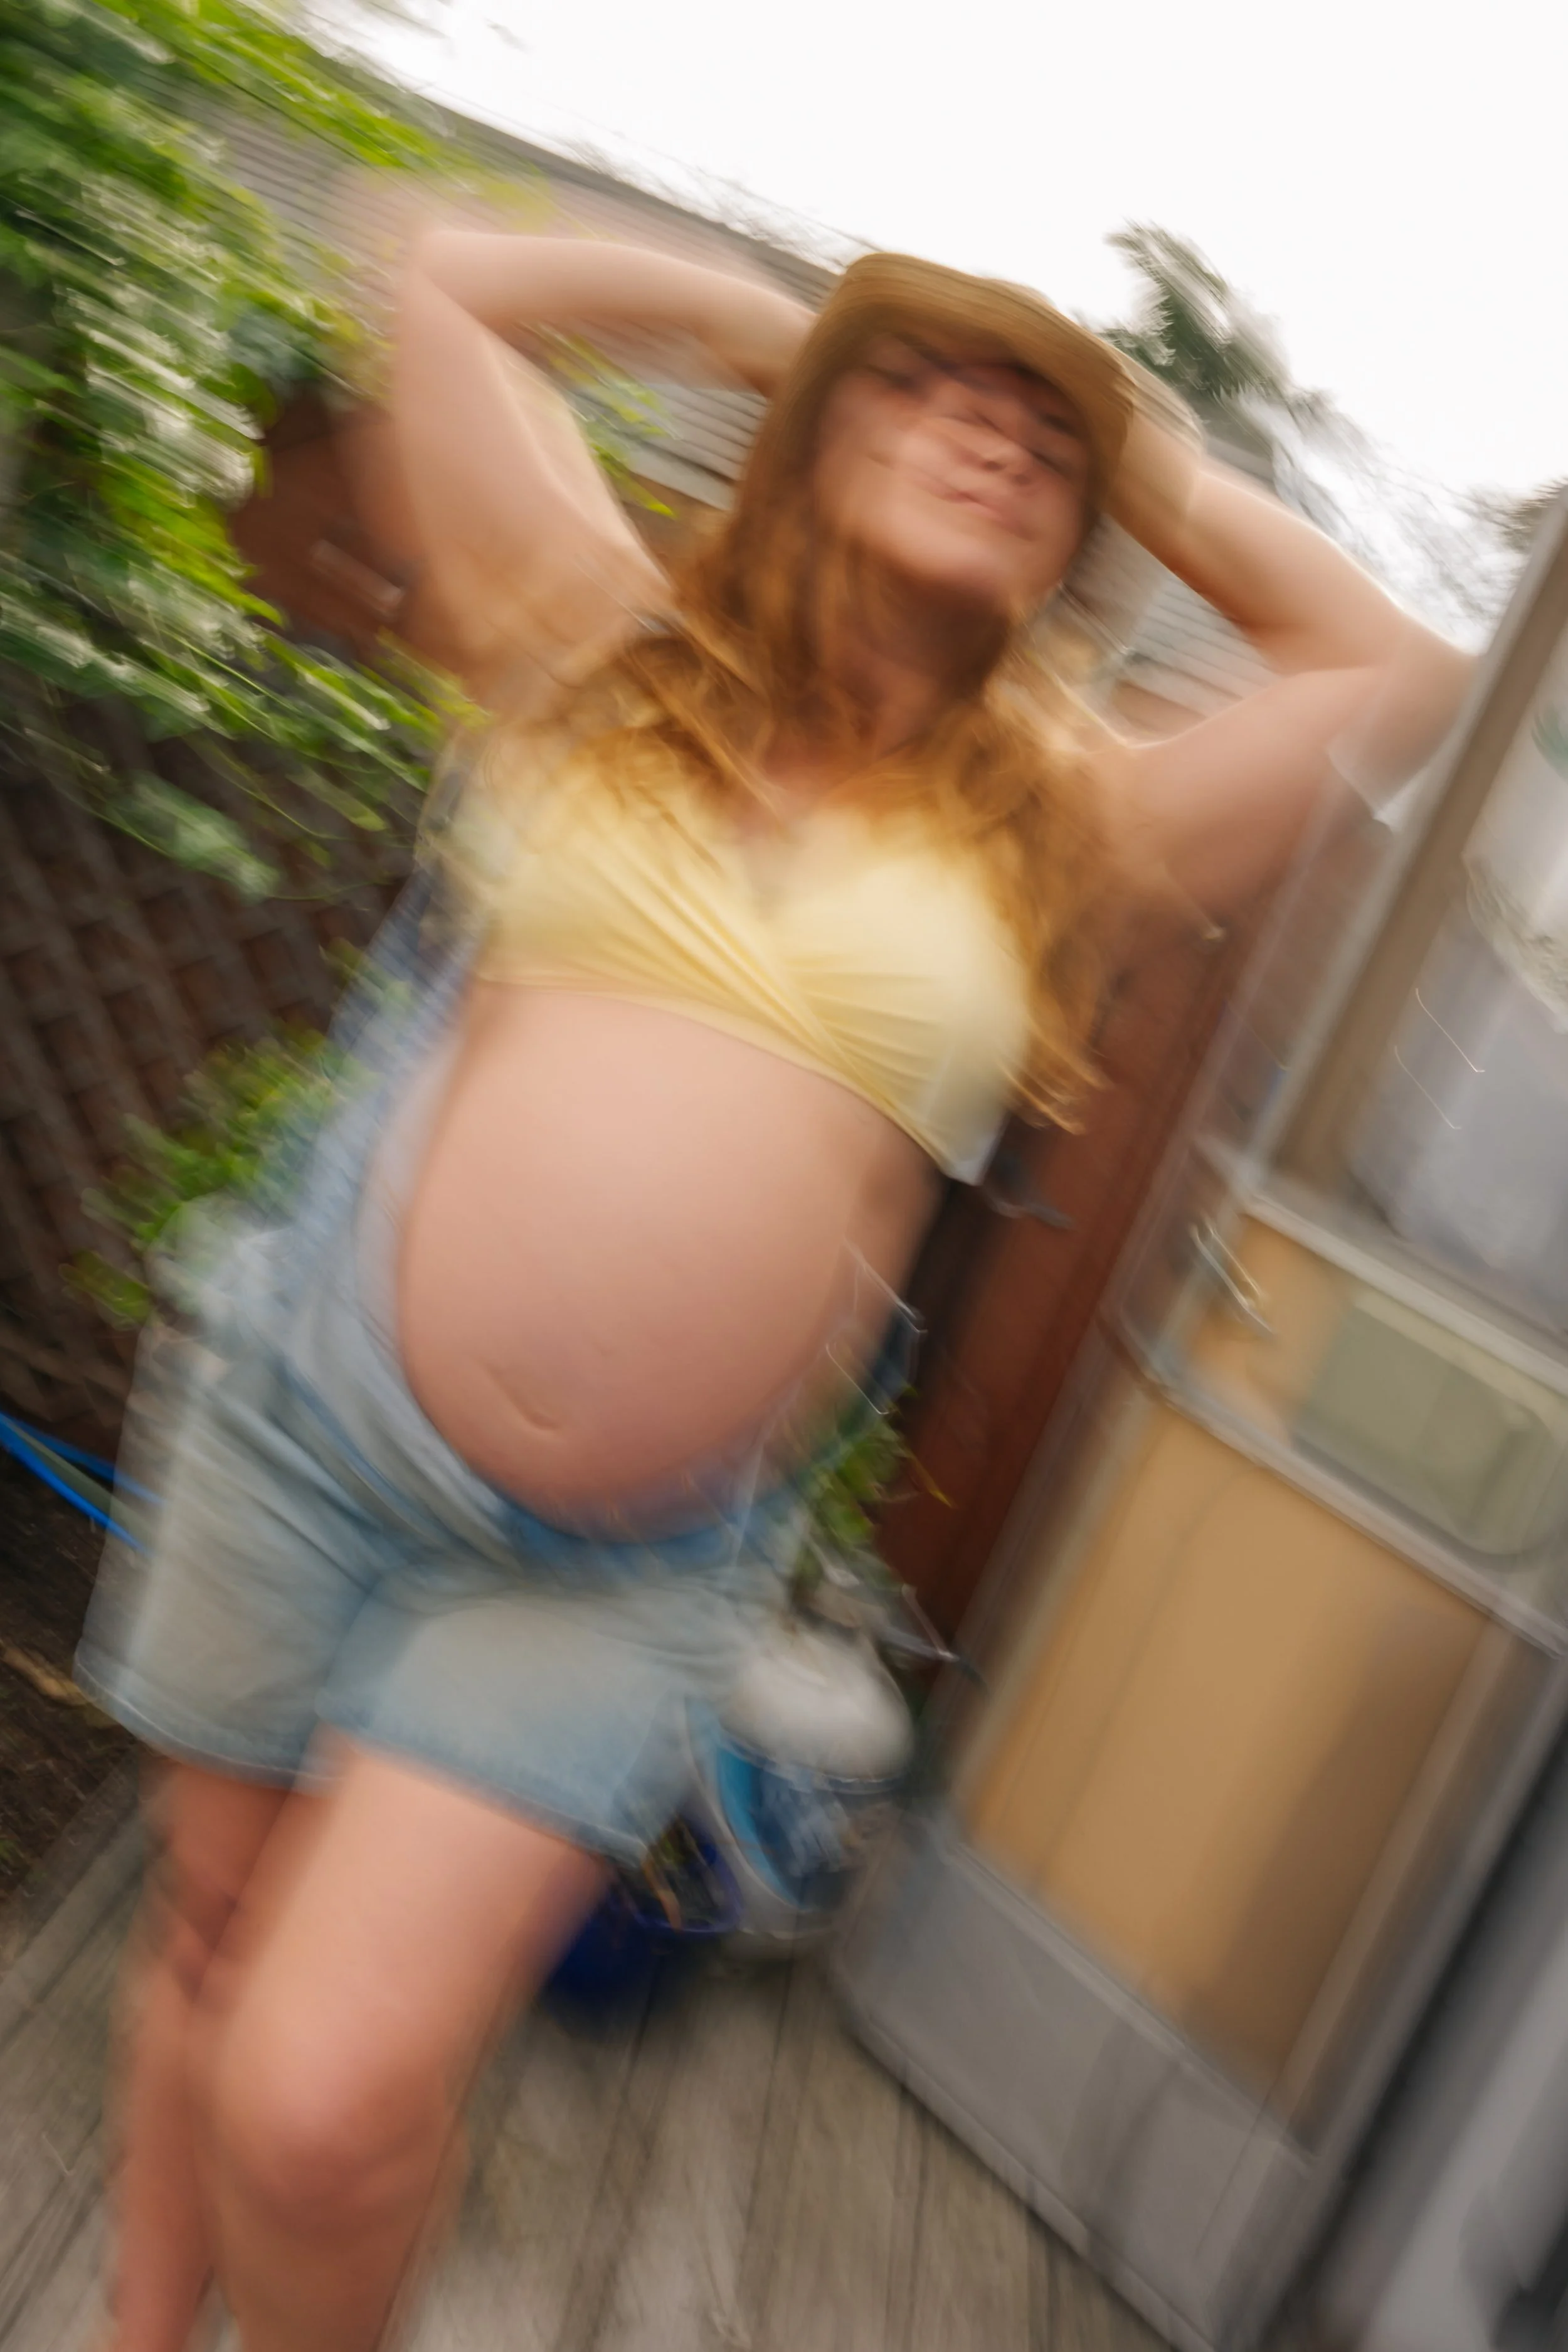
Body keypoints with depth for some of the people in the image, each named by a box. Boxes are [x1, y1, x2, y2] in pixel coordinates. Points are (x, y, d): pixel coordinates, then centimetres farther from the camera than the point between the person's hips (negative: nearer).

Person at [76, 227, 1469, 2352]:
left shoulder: (1058, 836, 7)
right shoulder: (605, 656, 6)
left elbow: (1398, 669, 15)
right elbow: (447, 285, 13)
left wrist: (1152, 464, 17)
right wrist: (781, 324, 17)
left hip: (620, 1572, -1)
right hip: (314, 1403, 2)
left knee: (326, 2103, -9)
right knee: (210, 1929, 17)